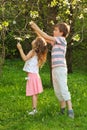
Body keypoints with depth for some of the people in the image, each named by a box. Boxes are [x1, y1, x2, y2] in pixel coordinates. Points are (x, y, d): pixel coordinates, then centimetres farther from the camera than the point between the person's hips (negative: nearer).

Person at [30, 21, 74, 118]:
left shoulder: (62, 39, -4)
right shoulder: (55, 42, 20)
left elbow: (47, 37, -10)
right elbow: (44, 38, 23)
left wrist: (37, 28, -5)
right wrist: (36, 29, 13)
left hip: (60, 68, -9)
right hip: (55, 69, 9)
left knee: (63, 89, -15)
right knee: (57, 91, 10)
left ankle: (70, 110, -18)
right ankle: (62, 109, 18)